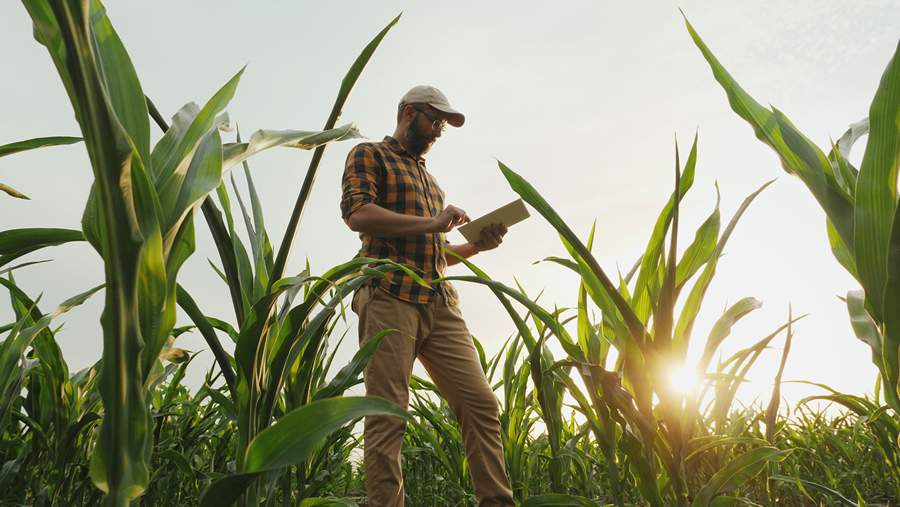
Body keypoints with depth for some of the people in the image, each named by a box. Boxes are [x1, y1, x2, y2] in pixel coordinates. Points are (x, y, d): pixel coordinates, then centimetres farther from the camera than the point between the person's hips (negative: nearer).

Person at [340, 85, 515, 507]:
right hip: (390, 296, -7)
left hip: (441, 303, 7)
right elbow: (357, 213, -10)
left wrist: (476, 246, 14)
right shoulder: (369, 155, 10)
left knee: (480, 403, -2)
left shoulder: (429, 179, 32)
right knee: (387, 416, -8)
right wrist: (432, 223, -10)